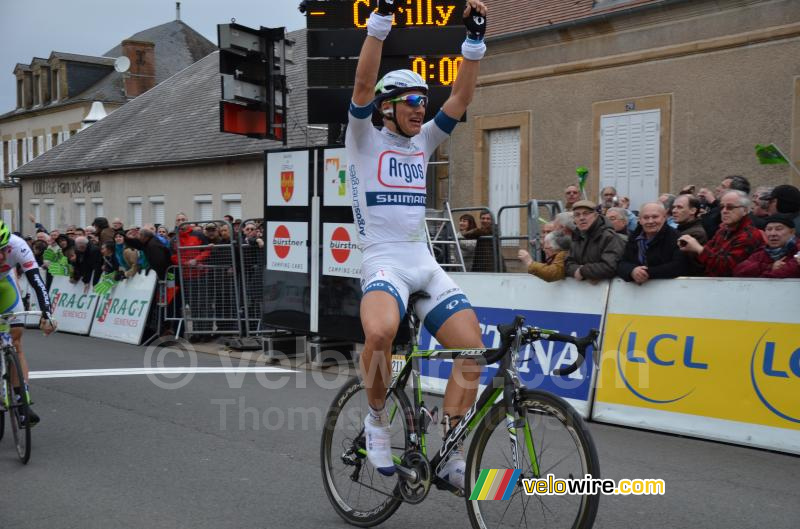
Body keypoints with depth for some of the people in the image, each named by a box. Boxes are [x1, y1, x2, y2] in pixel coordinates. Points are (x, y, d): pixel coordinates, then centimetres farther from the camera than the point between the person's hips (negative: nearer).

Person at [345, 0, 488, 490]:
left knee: (473, 346, -8)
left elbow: (462, 95, 8)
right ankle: (378, 419, -8)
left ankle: (451, 455, 4)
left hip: (425, 262, 6)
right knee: (380, 332, -36)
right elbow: (364, 83, -13)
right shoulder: (365, 139, 2)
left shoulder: (424, 141, 16)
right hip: (383, 259, -6)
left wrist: (475, 39, -2)